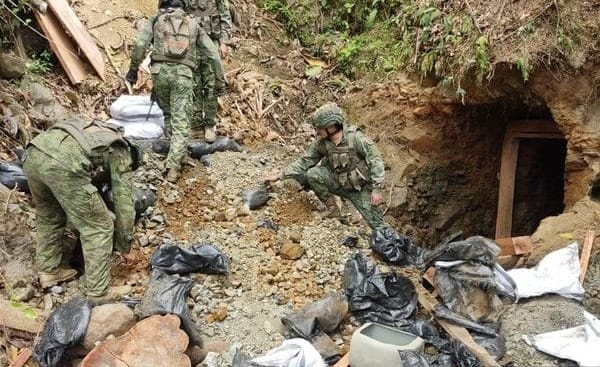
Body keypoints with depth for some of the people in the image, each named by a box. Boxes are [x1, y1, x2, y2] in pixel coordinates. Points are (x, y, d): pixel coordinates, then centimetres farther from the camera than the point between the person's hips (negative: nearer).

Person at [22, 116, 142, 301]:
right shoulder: (121, 155, 21)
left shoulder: (94, 131, 40)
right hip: (63, 165, -7)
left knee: (48, 217, 31)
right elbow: (124, 205, 20)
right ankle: (96, 295, 14)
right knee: (99, 228, 9)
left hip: (33, 154, 8)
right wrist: (125, 248, 31)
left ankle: (49, 271, 44)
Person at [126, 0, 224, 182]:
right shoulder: (193, 24, 20)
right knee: (181, 122, -2)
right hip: (183, 74, 0)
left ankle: (178, 149, 30)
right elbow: (213, 53, 16)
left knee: (168, 113, 23)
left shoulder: (156, 20, 15)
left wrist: (133, 69, 7)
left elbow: (140, 45, 0)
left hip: (160, 71, 0)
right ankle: (172, 166, -10)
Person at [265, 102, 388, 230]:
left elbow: (375, 161, -20)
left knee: (376, 223, -9)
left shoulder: (356, 138, -24)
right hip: (339, 184, 4)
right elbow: (304, 161, -2)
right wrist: (279, 175, -5)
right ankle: (332, 208, -2)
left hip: (361, 188, -4)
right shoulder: (321, 143, -10)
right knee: (312, 174, -18)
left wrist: (377, 190, -22)